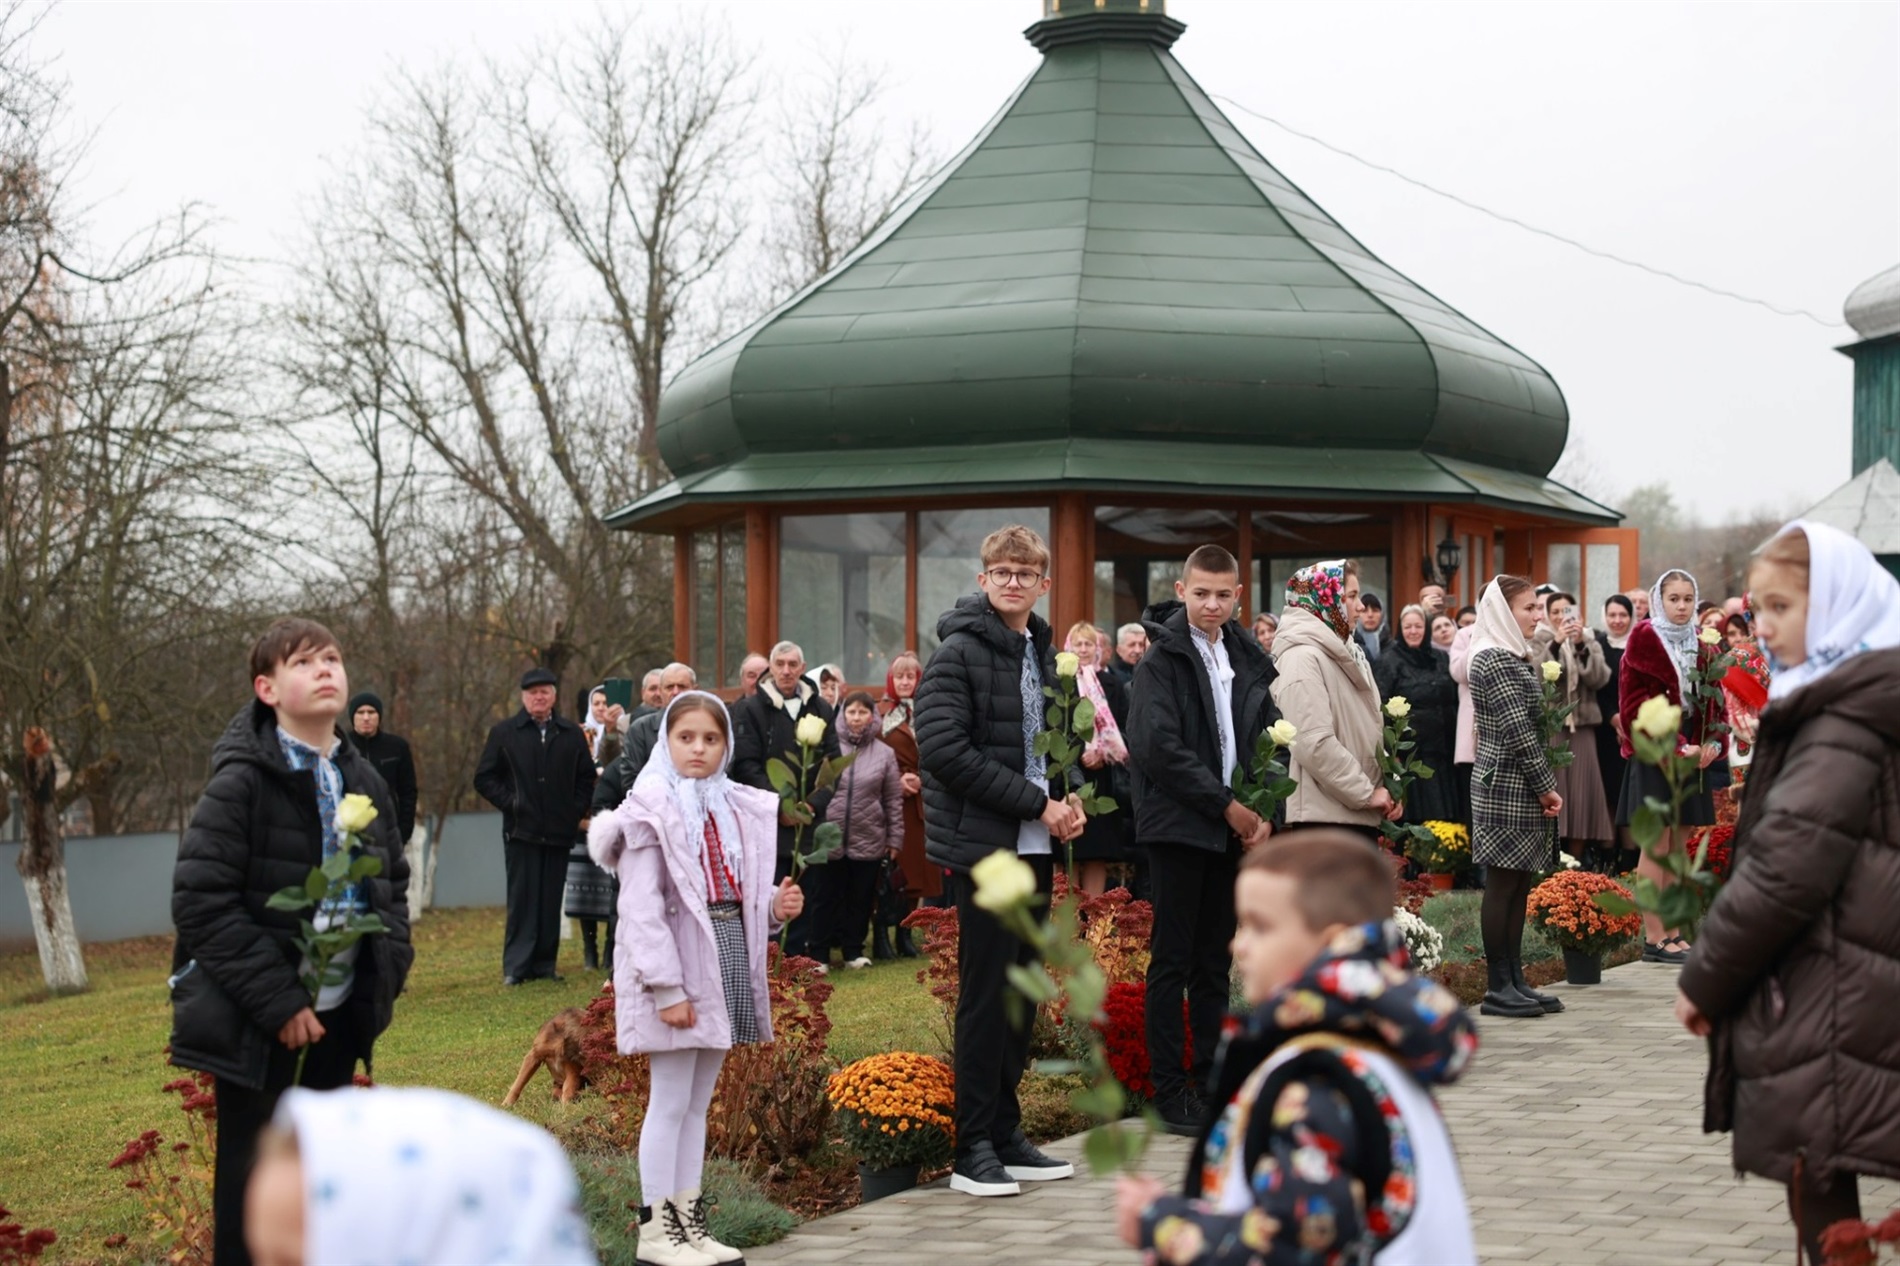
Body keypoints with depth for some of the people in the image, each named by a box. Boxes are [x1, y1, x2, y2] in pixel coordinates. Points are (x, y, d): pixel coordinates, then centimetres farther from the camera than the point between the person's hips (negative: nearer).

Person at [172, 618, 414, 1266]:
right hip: (257, 1024, -6)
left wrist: (388, 969, 3)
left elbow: (393, 883, 20)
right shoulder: (241, 782, -14)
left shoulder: (364, 782, 7)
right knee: (254, 1178, 1)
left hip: (338, 1013, 6)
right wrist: (276, 1001, -19)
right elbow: (200, 901, -18)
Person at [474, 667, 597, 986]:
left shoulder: (571, 734, 11)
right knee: (522, 900, -5)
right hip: (521, 831, -2)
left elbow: (586, 778, 18)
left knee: (551, 902, 4)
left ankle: (545, 964, 10)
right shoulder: (504, 733, 5)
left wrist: (576, 811, 5)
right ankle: (516, 966, -2)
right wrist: (509, 803, -7)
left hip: (559, 831, 3)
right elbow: (484, 778, 5)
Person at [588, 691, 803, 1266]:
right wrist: (667, 989, -21)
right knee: (670, 1102, -2)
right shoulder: (652, 811, -10)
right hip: (677, 966, -7)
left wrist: (777, 905, -3)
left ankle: (690, 1219, 20)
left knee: (698, 1102, 13)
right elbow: (642, 909, -16)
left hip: (729, 960, 7)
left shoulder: (741, 810, 11)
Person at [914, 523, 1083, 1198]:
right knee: (987, 991, -5)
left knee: (1022, 989, 11)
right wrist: (1035, 801, -17)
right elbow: (943, 748, -19)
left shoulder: (1043, 651, 15)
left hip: (1034, 844, 8)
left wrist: (1065, 795, 4)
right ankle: (974, 1149, 1)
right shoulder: (959, 652, -10)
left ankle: (1005, 1134, 19)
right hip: (983, 843, -8)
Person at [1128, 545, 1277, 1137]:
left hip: (1233, 828, 6)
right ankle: (1169, 1089, 2)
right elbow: (1160, 749, -15)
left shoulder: (1249, 663, 13)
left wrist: (1263, 811, -3)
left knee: (1215, 961, 10)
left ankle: (1210, 1081, 16)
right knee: (1172, 961, -2)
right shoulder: (1162, 660, -6)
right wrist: (1227, 805, -14)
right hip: (1177, 825, -6)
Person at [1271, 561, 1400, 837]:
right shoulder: (1303, 658, -13)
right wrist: (1367, 792, -15)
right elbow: (1314, 744, -23)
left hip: (1359, 814, 10)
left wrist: (1386, 786, 6)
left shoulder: (1344, 653, 18)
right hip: (1325, 817, -10)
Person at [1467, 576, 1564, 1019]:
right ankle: (1497, 988, -1)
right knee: (1502, 884, -5)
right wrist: (1546, 786, -14)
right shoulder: (1494, 660, -14)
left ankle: (1514, 980, 14)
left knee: (1519, 884, 10)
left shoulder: (1515, 658, 17)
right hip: (1506, 787, -10)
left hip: (1520, 788, 10)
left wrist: (1544, 787, 13)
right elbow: (1517, 730, -18)